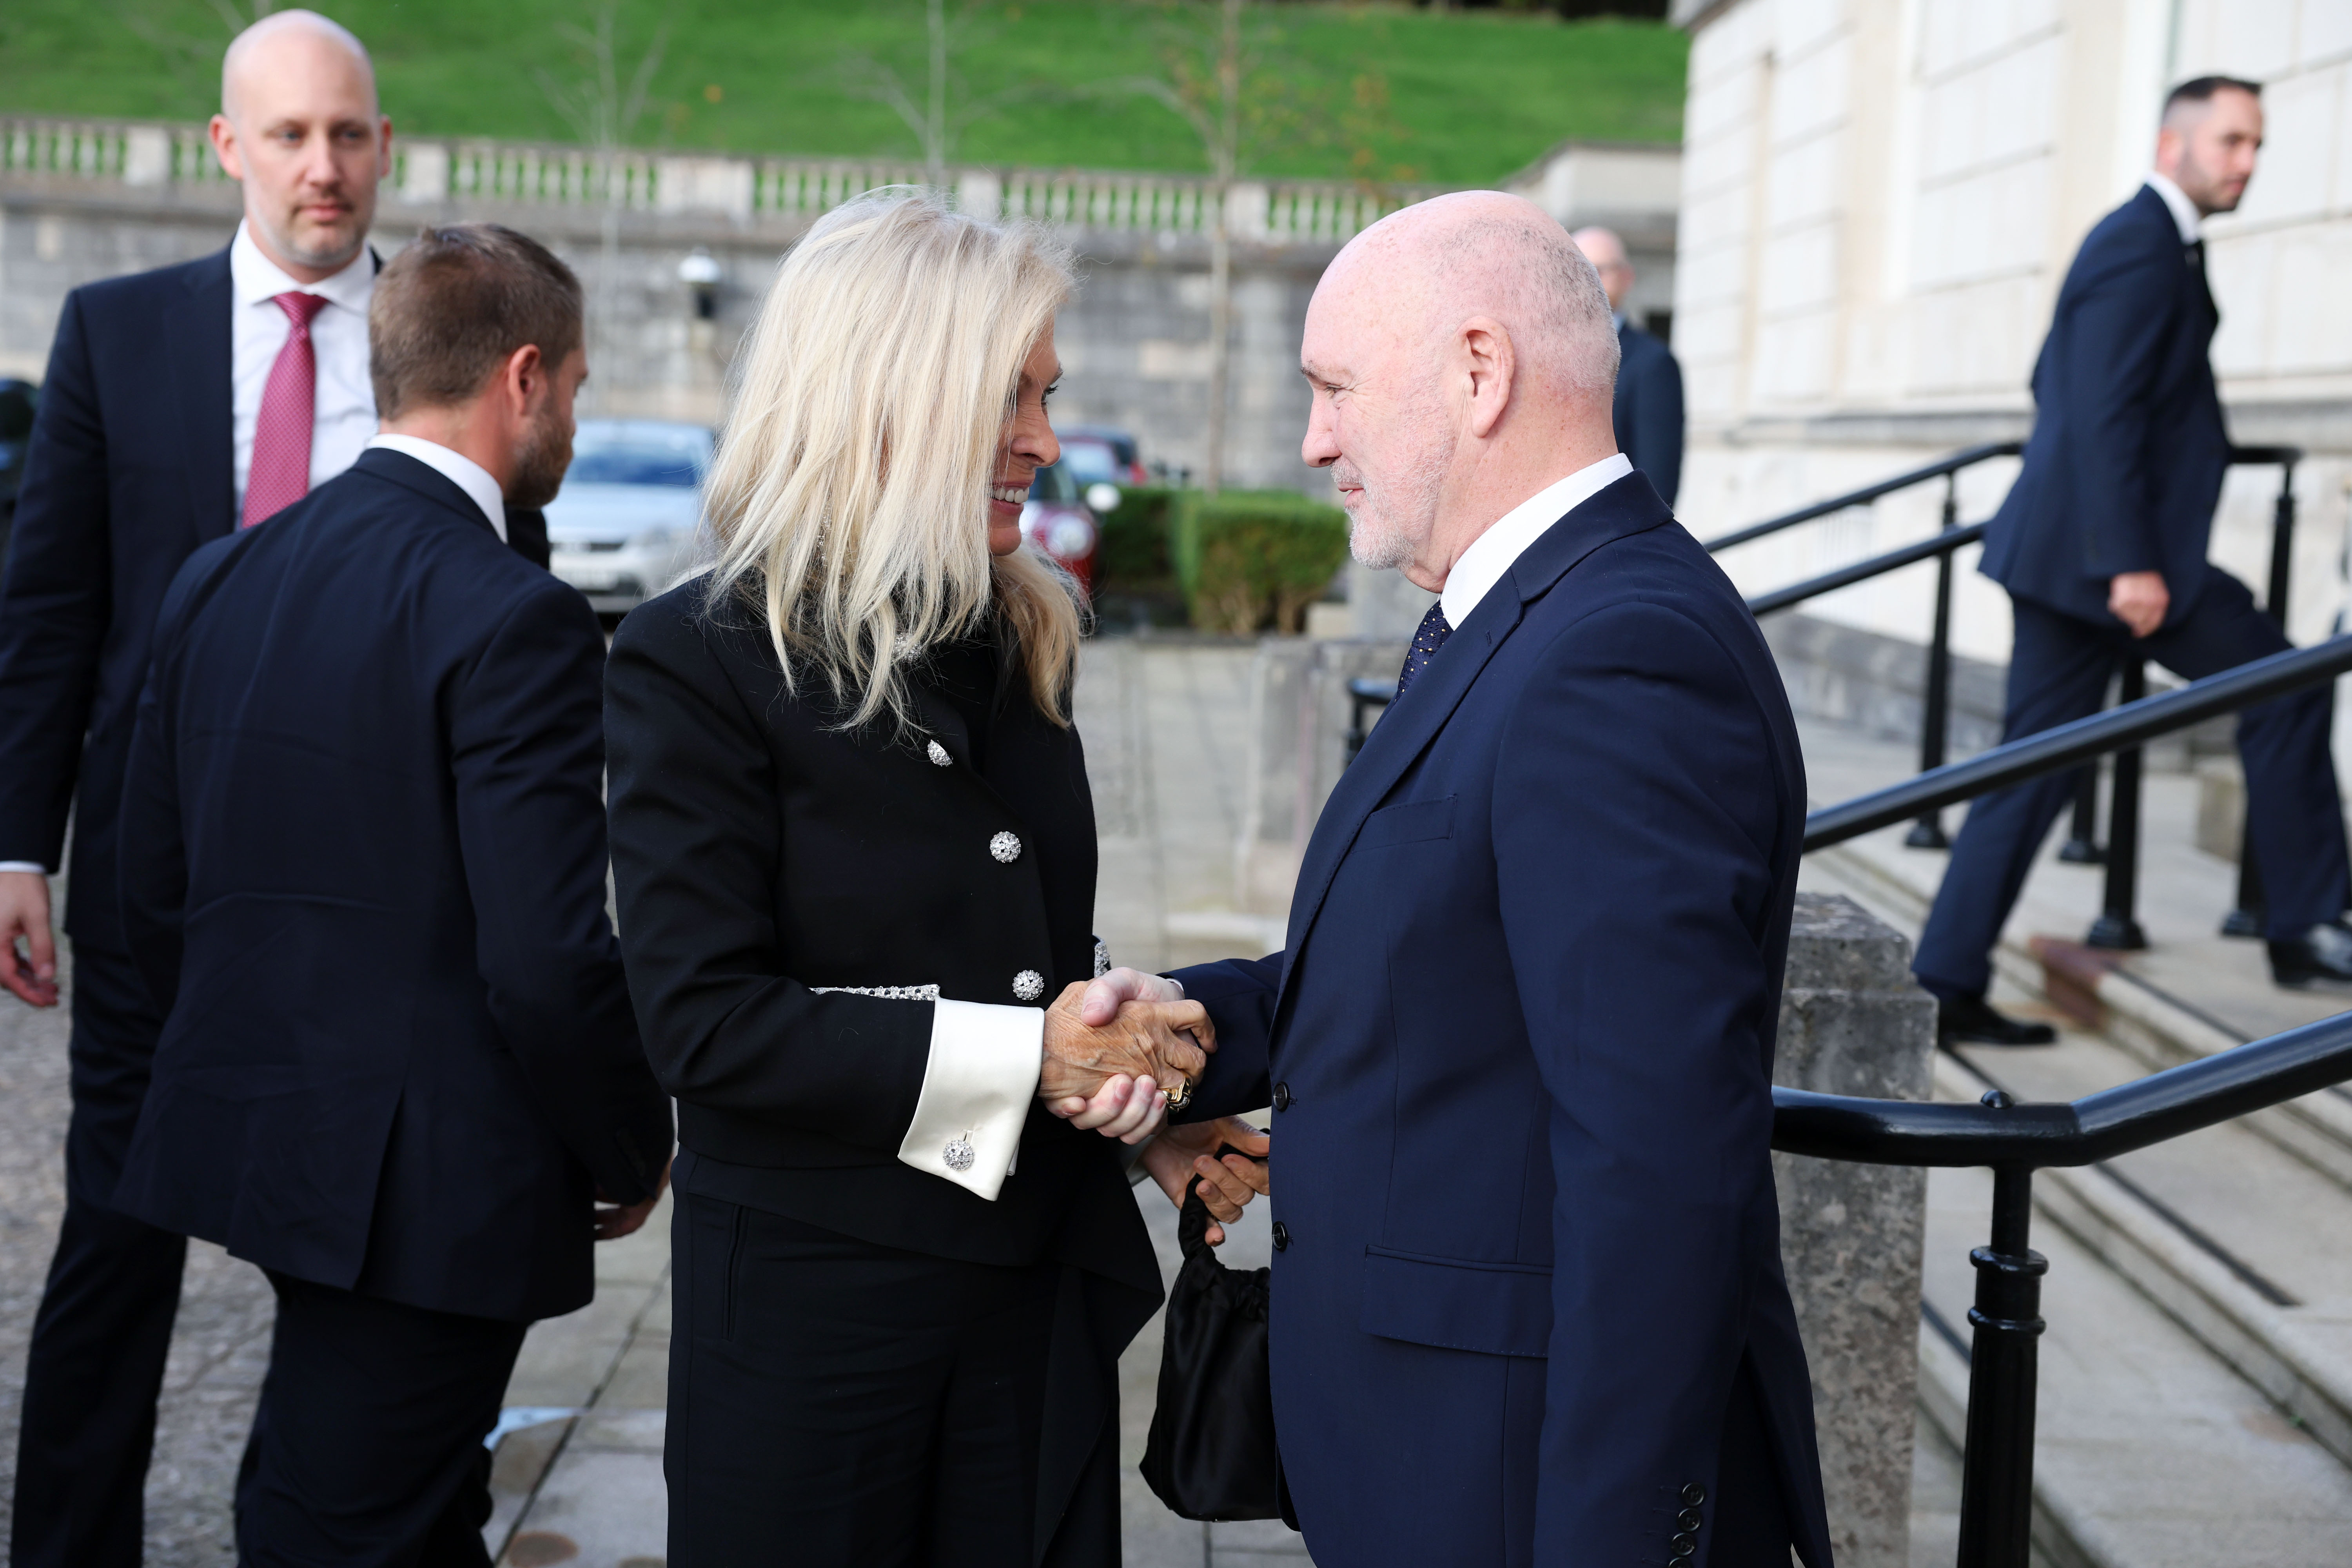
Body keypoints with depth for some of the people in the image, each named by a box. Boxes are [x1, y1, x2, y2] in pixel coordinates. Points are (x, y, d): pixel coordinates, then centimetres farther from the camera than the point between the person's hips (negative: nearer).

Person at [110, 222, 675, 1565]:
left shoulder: (221, 580, 5)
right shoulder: (515, 619, -18)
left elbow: (156, 899, 11)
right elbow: (549, 960, -22)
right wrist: (636, 1153, -6)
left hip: (254, 1140, 8)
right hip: (432, 1185, -8)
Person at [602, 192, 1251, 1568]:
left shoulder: (1023, 641, 7)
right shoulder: (699, 660, -12)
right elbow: (705, 1024, -17)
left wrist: (1127, 1058, -6)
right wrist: (1022, 1058, -20)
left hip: (1042, 1294, 6)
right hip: (815, 1309, -5)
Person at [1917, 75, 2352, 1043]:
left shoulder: (2149, 244, 20)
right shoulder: (2141, 247, -12)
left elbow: (2059, 389, 28)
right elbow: (2103, 412, -21)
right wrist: (2132, 561, -23)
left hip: (2065, 552, 10)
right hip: (2106, 553, -10)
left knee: (2036, 771, 9)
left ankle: (1948, 984, 10)